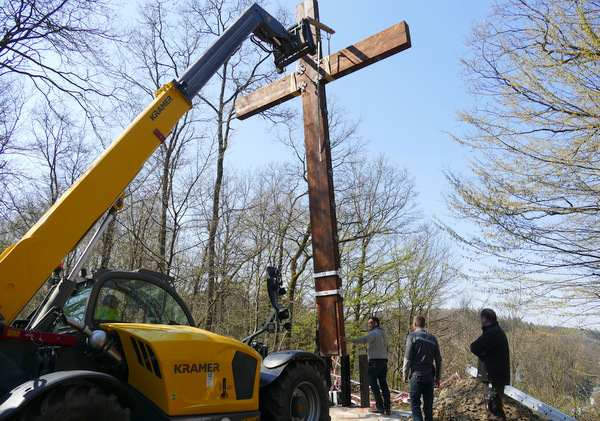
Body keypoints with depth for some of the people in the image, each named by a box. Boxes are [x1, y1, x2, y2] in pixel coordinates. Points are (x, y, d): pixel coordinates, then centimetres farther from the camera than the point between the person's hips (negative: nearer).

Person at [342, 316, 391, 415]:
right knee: (383, 384, 8)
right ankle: (387, 408, 5)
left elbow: (364, 340, -30)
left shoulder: (374, 333, -12)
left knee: (373, 383, 1)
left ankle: (379, 406, 1)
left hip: (375, 361, -8)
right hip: (384, 360, 8)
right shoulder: (384, 333, 17)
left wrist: (349, 340, -36)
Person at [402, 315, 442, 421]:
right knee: (428, 404, 13)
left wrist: (405, 374, 0)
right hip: (430, 376, 5)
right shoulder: (433, 338, 9)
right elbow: (438, 360, 10)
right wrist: (438, 377, 16)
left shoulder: (412, 336, -6)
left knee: (415, 403, 2)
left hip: (417, 376, -5)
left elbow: (408, 357, -9)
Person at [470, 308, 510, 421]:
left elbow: (474, 348, -23)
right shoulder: (497, 331, 15)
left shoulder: (492, 333, -20)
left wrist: (481, 352, -5)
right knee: (493, 407, 20)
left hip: (493, 378, -11)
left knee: (494, 409, -7)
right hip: (494, 377, 11)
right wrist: (482, 351, -7)